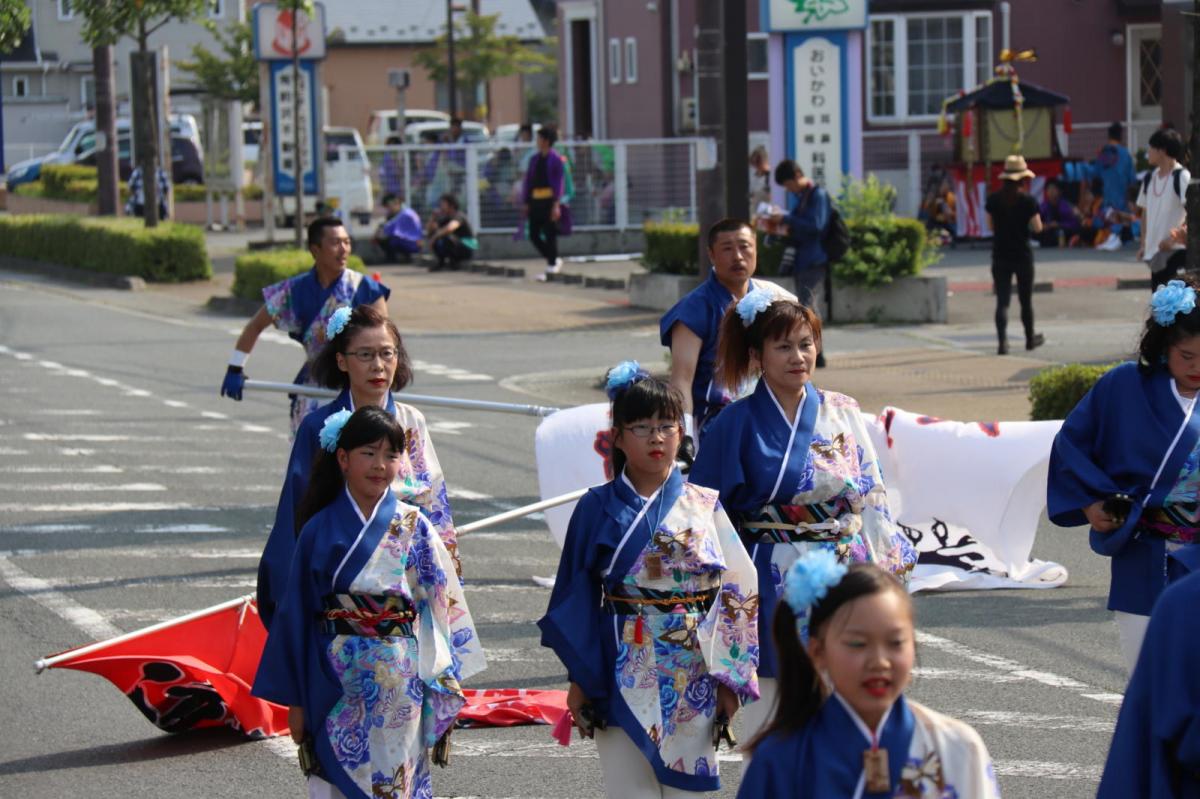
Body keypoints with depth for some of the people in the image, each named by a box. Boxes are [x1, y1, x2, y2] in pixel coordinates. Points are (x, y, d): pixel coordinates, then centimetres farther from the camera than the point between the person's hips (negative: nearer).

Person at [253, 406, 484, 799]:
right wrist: (295, 700, 4)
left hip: (400, 685, 0)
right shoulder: (321, 530, 1)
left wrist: (443, 688, -2)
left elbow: (440, 604, 2)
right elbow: (297, 615, 4)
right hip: (336, 685, 0)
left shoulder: (412, 527, 1)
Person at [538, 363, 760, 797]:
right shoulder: (597, 509, 1)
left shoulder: (704, 506, 2)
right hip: (622, 675, 0)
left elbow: (739, 589, 2)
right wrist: (578, 680, 1)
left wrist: (729, 679, -2)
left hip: (692, 676, 1)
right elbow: (576, 597, 4)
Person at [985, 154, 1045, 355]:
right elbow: (1037, 228, -9)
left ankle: (1002, 341, -17)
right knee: (1025, 300, 15)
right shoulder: (1028, 201, -11)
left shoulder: (993, 199, -2)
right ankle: (1030, 339, 30)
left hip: (1000, 256, 2)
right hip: (1022, 255, -2)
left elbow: (990, 225, 6)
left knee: (1002, 301, -1)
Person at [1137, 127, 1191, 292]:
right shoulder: (1150, 178, 11)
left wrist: (1173, 237, -23)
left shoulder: (1182, 177, -11)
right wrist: (1143, 243, 13)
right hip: (1155, 251, 7)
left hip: (1175, 250, -7)